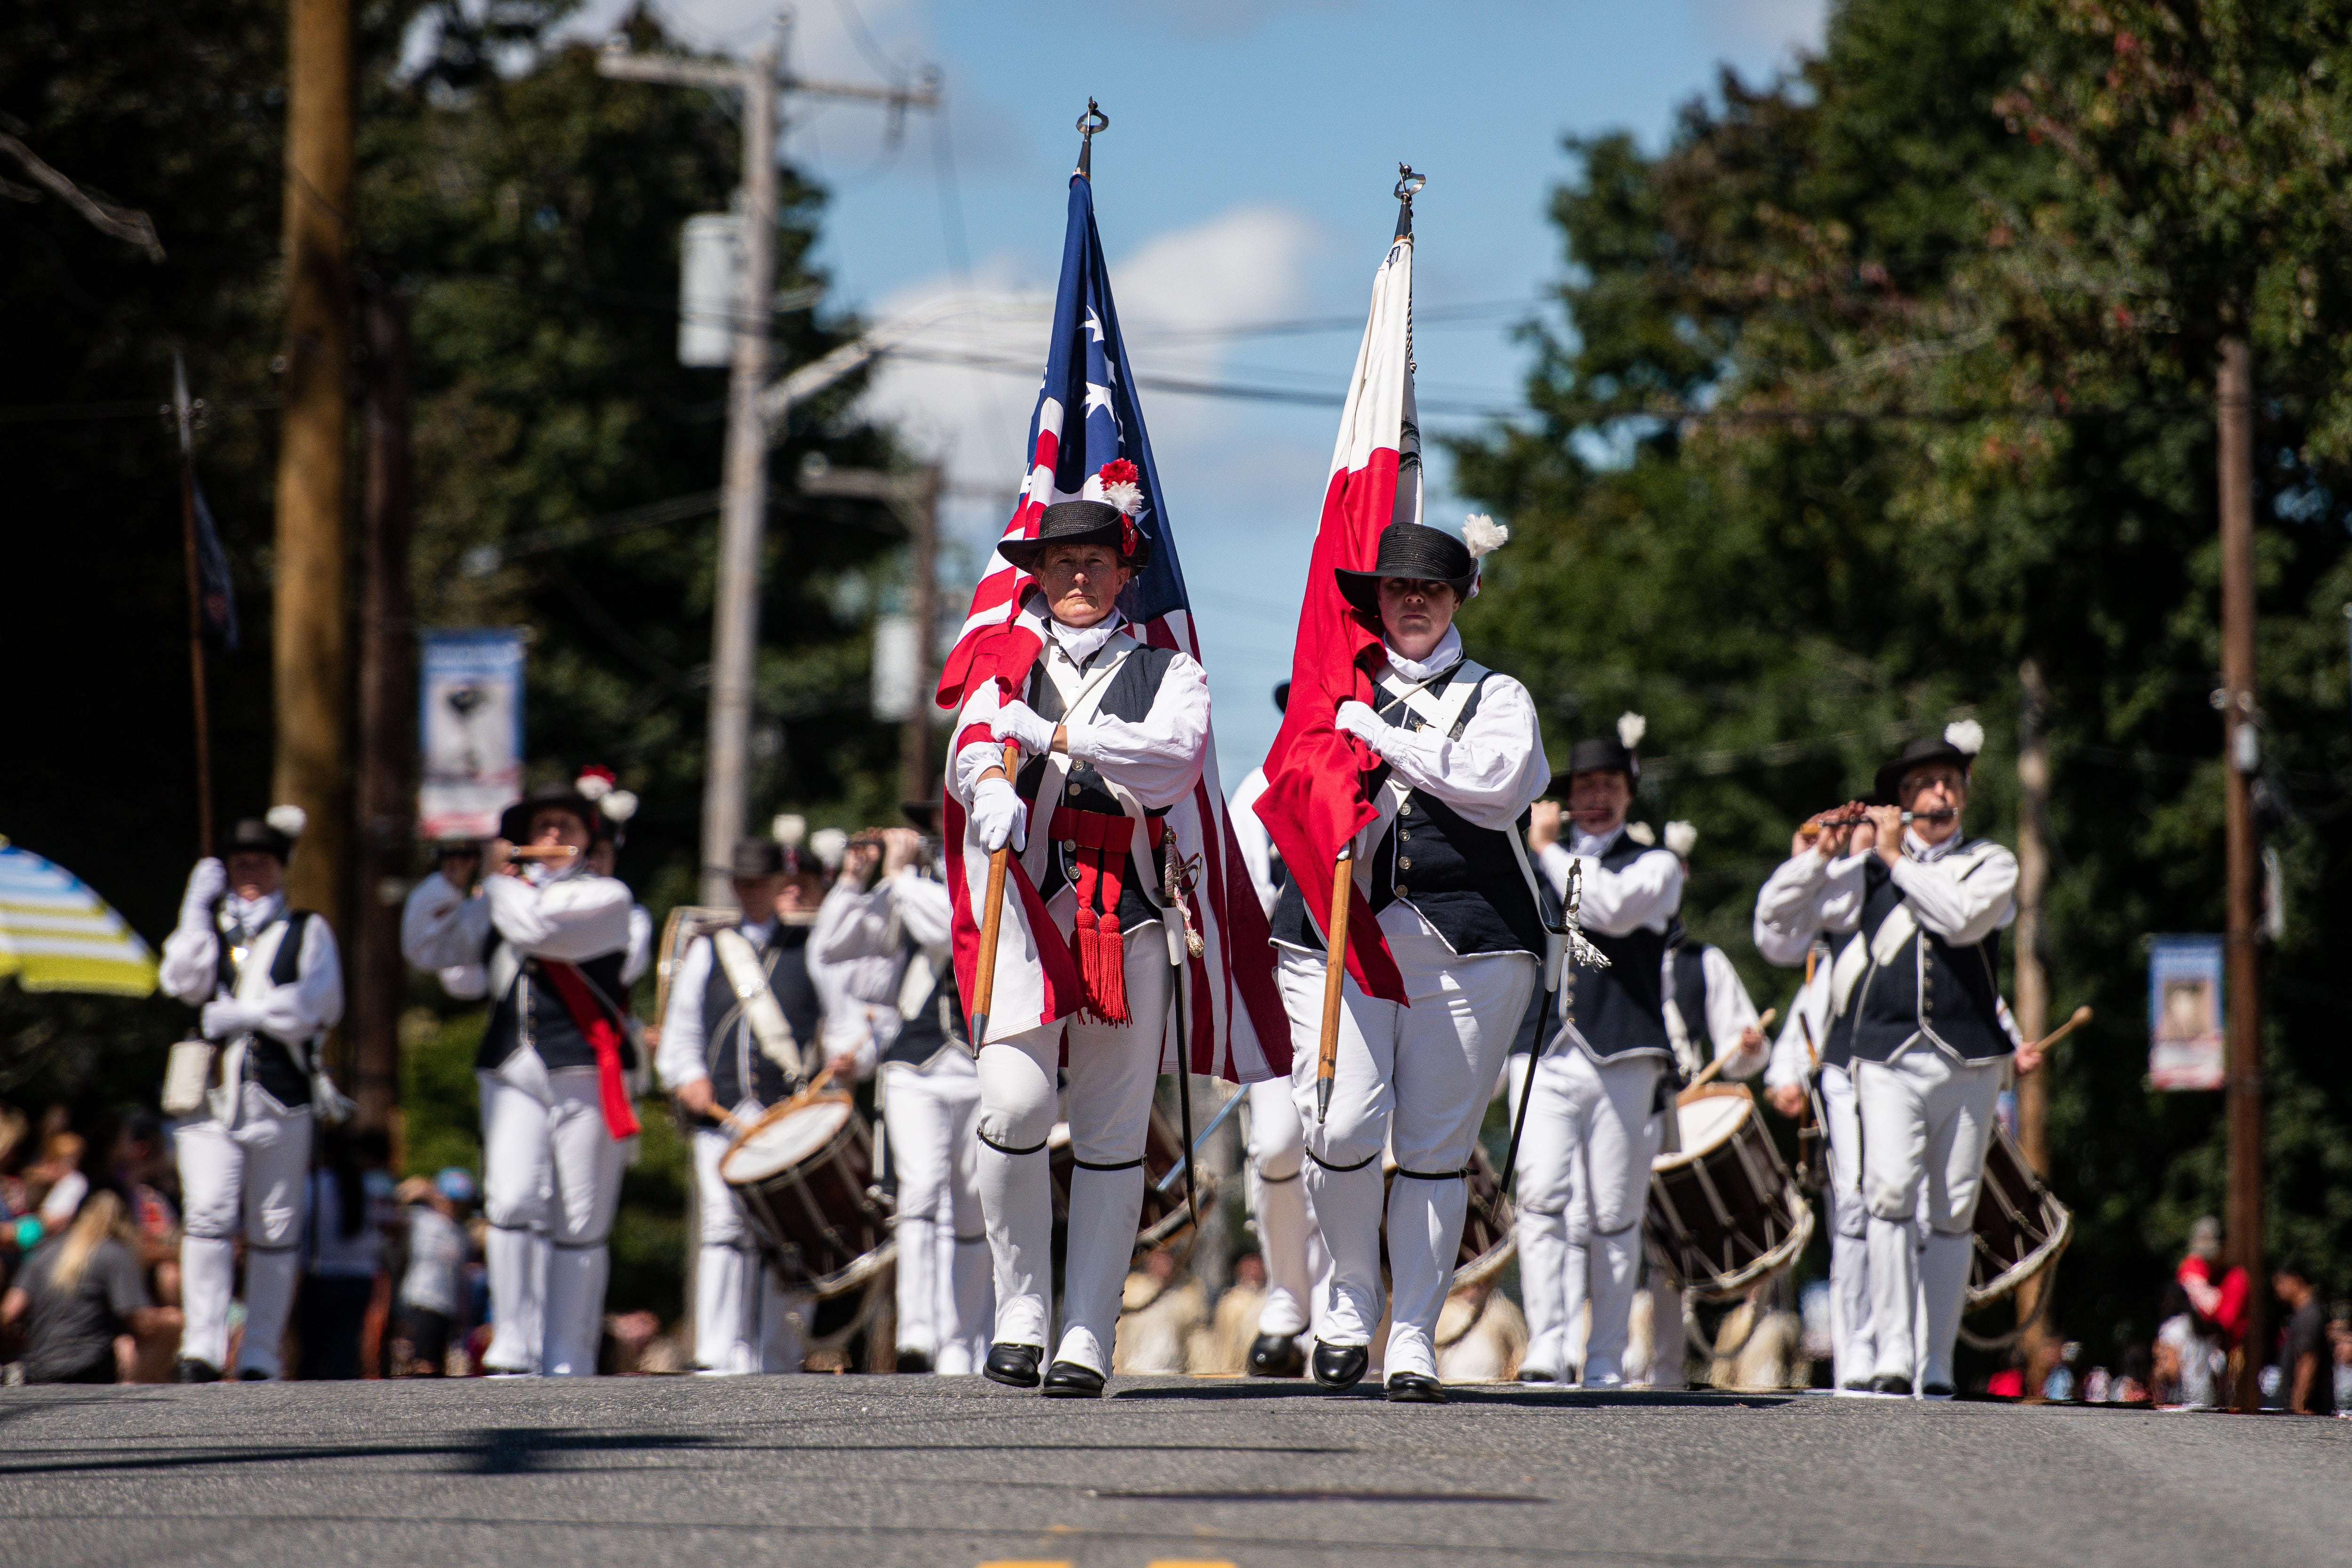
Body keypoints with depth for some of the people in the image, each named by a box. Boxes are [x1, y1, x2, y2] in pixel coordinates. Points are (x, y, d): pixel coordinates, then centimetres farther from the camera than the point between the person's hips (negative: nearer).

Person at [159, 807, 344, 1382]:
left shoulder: (308, 931, 13)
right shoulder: (212, 927, 20)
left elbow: (318, 1002, -2)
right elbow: (184, 983, 2)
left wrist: (248, 1014, -10)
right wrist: (196, 909, -1)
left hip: (281, 1098, -1)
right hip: (213, 1097, 1)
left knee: (275, 1231, 0)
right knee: (207, 1218, -14)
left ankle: (260, 1356, 4)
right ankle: (202, 1350, -19)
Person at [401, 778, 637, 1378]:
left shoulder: (606, 897, 4)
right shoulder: (501, 900, 21)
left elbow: (539, 928, -14)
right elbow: (426, 947, 16)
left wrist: (498, 878, 1)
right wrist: (450, 880, 5)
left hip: (585, 1072, -3)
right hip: (511, 1073, 3)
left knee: (580, 1225, -2)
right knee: (511, 1204, -12)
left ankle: (568, 1362, 3)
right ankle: (513, 1354, -10)